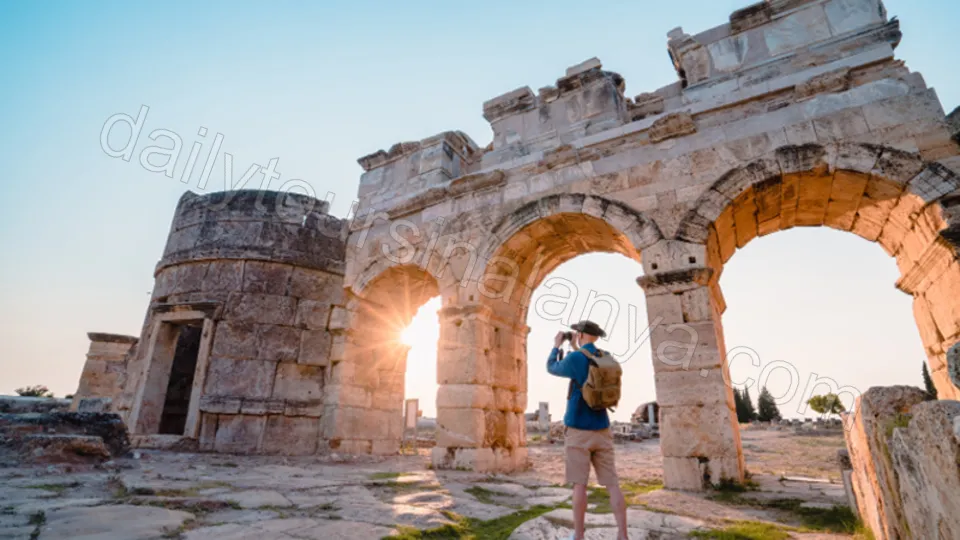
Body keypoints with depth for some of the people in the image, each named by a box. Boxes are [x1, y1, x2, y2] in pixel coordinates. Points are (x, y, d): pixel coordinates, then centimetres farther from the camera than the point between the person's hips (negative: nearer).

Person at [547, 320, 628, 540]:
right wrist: (576, 349, 29)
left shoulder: (575, 359, -11)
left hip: (578, 430, -5)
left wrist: (557, 346, 21)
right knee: (612, 484, 4)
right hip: (602, 430, 5)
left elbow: (551, 368, 8)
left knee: (579, 484, 0)